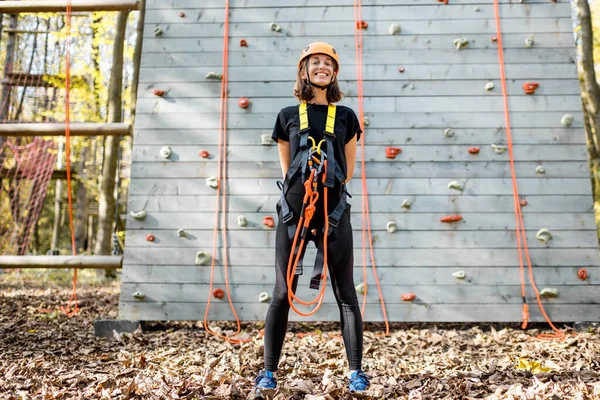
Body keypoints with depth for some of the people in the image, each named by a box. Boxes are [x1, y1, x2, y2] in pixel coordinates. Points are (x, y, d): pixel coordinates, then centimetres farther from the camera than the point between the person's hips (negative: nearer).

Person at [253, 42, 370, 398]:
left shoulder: (346, 116, 12)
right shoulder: (288, 116, 11)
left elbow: (348, 170, 14)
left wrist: (327, 187, 10)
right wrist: (303, 189, 10)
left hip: (334, 213, 0)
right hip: (293, 212, 0)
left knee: (345, 293, 2)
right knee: (283, 293, 4)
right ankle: (269, 371, 14)